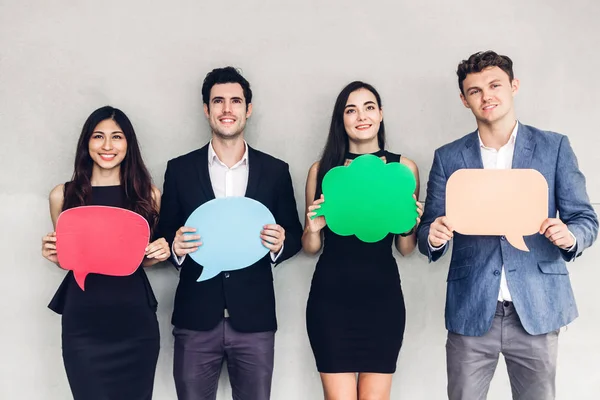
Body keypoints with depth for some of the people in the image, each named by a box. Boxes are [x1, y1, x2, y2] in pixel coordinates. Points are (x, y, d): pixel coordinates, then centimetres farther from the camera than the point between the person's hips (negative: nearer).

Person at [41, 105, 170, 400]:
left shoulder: (148, 194, 2)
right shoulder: (63, 195, 2)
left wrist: (160, 253, -8)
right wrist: (53, 255, -8)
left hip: (135, 318, 0)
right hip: (83, 320, 0)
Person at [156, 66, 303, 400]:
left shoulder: (276, 171, 3)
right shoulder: (179, 169, 3)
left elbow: (294, 235, 8)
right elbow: (165, 237, 6)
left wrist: (280, 244, -13)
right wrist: (176, 247, -16)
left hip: (254, 320, 0)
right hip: (195, 321, 0)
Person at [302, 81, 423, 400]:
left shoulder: (404, 167, 3)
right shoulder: (321, 169, 2)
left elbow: (405, 249, 9)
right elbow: (310, 248, 9)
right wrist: (313, 229, -12)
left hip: (382, 294, 1)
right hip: (330, 295, 0)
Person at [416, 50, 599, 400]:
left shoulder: (555, 147, 3)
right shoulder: (448, 158, 5)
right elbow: (428, 236, 6)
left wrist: (569, 236, -18)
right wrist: (434, 237, -17)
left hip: (537, 308, 0)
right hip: (470, 310, 1)